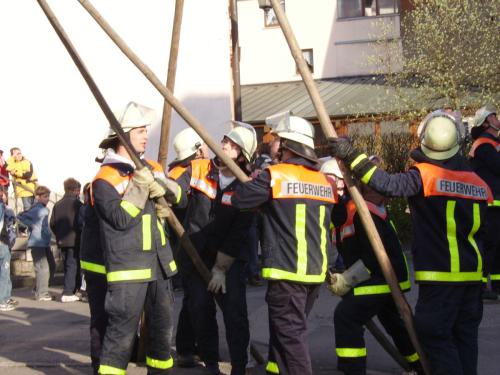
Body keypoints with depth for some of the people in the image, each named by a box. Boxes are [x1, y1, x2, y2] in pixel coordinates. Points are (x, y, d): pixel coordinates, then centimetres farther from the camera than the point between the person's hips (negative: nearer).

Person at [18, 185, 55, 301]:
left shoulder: (44, 209, 14)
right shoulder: (36, 209, -13)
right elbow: (20, 216, -17)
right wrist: (31, 225, -15)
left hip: (45, 242, 10)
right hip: (37, 243, -10)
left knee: (51, 266, 14)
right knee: (43, 268, -8)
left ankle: (39, 289, 24)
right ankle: (41, 294, -1)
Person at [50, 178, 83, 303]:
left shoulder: (58, 204, 9)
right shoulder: (77, 203, -9)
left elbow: (52, 223, 8)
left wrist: (59, 235, 17)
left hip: (62, 241, 6)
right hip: (74, 240, -6)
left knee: (68, 265, 14)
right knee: (73, 265, -4)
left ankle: (69, 291, 17)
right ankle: (68, 293, -8)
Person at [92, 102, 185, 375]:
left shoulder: (151, 168, 13)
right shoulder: (105, 178, -9)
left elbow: (180, 198, 7)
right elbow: (121, 219, -18)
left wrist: (158, 183, -12)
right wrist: (140, 186, -19)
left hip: (158, 264, 7)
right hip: (128, 268, -7)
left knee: (162, 326, 17)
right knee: (122, 331, -8)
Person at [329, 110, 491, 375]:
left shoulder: (424, 175, -13)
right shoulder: (478, 183, 8)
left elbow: (387, 184, -24)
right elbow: (482, 232, 14)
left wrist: (352, 156, -18)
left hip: (440, 275, -7)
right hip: (473, 274, 7)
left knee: (435, 335, -1)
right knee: (465, 334, 16)